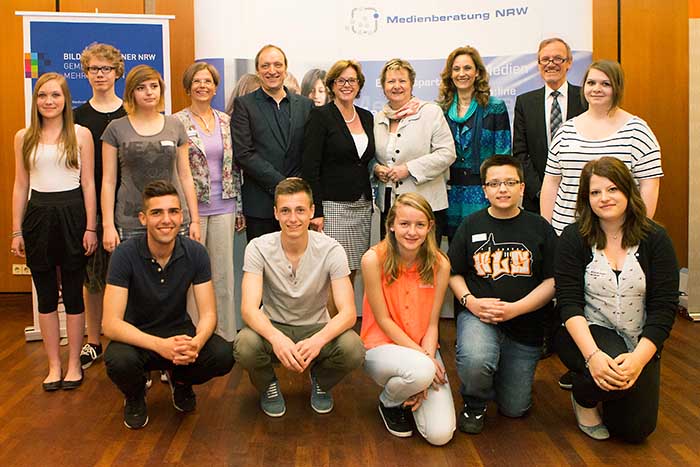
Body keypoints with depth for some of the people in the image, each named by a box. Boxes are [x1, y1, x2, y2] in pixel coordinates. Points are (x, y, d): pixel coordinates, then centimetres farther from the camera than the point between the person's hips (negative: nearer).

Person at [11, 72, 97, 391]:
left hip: (72, 214, -2)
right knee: (46, 295, 8)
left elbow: (88, 183, 0)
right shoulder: (24, 138, 7)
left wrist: (90, 227, -5)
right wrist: (17, 231, 5)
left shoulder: (80, 134, 0)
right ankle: (54, 365, 19)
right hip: (38, 216, 2)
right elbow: (20, 186, 8)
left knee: (73, 293, 5)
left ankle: (74, 364, 17)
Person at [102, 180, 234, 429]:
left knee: (223, 356, -26)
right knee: (119, 360, -36)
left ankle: (180, 381, 11)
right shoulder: (125, 255, -20)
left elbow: (208, 314, -12)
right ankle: (135, 397, 3)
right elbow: (111, 324, -25)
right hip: (137, 337, -2)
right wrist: (159, 345, -41)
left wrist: (196, 343, -36)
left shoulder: (196, 253, -13)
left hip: (179, 331, 2)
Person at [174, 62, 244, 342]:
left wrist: (239, 208, 9)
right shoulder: (177, 123, -3)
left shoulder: (226, 122, 9)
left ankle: (225, 334, 20)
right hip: (190, 207, -3)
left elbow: (235, 167, 12)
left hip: (223, 207, 4)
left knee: (224, 272, 8)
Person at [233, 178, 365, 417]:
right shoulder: (258, 248, -15)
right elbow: (249, 308, -24)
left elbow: (348, 312, -22)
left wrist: (318, 339, -44)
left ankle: (320, 381, 8)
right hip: (272, 327, 0)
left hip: (316, 328, 0)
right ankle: (268, 386, 5)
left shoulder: (331, 250, -16)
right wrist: (277, 338, -46)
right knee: (245, 346, -34)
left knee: (353, 349, -31)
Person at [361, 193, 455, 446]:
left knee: (440, 434, -15)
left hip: (424, 349, 3)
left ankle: (413, 393, 19)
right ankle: (389, 401, 0)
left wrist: (428, 357, -18)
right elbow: (383, 320, -12)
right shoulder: (374, 259, -15)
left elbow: (432, 323, -3)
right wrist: (422, 359, -18)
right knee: (421, 370, -37)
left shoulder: (439, 264, -7)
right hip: (381, 346, -2)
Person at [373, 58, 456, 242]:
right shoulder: (378, 118, 14)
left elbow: (447, 153, -9)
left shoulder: (431, 112, -1)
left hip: (426, 205, -4)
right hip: (388, 205, 5)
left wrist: (409, 168, -14)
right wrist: (376, 168, 0)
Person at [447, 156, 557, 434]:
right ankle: (474, 405, -2)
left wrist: (515, 308, -15)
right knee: (474, 361, -37)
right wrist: (471, 301, -12)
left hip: (525, 326, 1)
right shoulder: (471, 225, 5)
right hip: (478, 314, -1)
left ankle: (502, 372, 41)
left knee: (514, 409, 8)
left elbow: (553, 281, -1)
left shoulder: (540, 228, 2)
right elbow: (453, 273, 8)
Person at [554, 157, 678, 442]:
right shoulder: (574, 237, -8)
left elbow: (664, 307, -10)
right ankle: (583, 399, 3)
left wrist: (639, 358, -24)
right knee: (609, 373, -34)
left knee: (636, 430, -1)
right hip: (584, 334, -2)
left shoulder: (655, 238, -6)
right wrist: (593, 354, -30)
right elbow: (569, 303, -15)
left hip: (640, 343, 2)